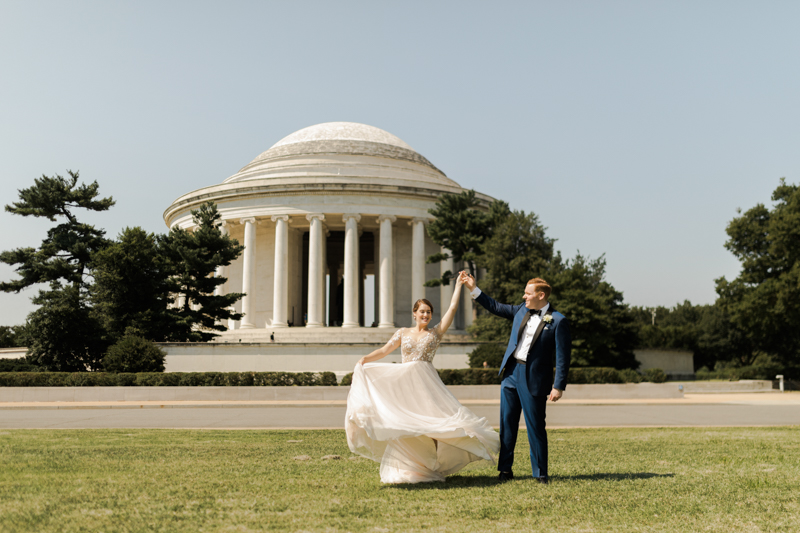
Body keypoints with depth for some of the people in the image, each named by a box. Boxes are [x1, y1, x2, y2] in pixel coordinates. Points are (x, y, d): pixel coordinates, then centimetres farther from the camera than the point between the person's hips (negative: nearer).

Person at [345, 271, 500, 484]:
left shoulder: (436, 332, 6)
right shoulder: (403, 333, 10)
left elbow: (452, 308, 2)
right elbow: (384, 351, 7)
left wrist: (458, 285, 4)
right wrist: (365, 359, -9)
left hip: (426, 382, -1)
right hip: (404, 382, 2)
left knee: (429, 421, -9)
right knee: (404, 425, 2)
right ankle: (406, 468, 12)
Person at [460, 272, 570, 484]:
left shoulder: (558, 321, -9)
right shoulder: (522, 310, 8)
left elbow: (562, 356, -10)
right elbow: (496, 307, 21)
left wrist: (559, 386, -14)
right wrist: (473, 289, 15)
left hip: (534, 379, -6)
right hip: (511, 373, 6)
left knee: (535, 427, 1)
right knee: (507, 423, 9)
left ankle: (540, 473, 14)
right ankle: (505, 469, 19)